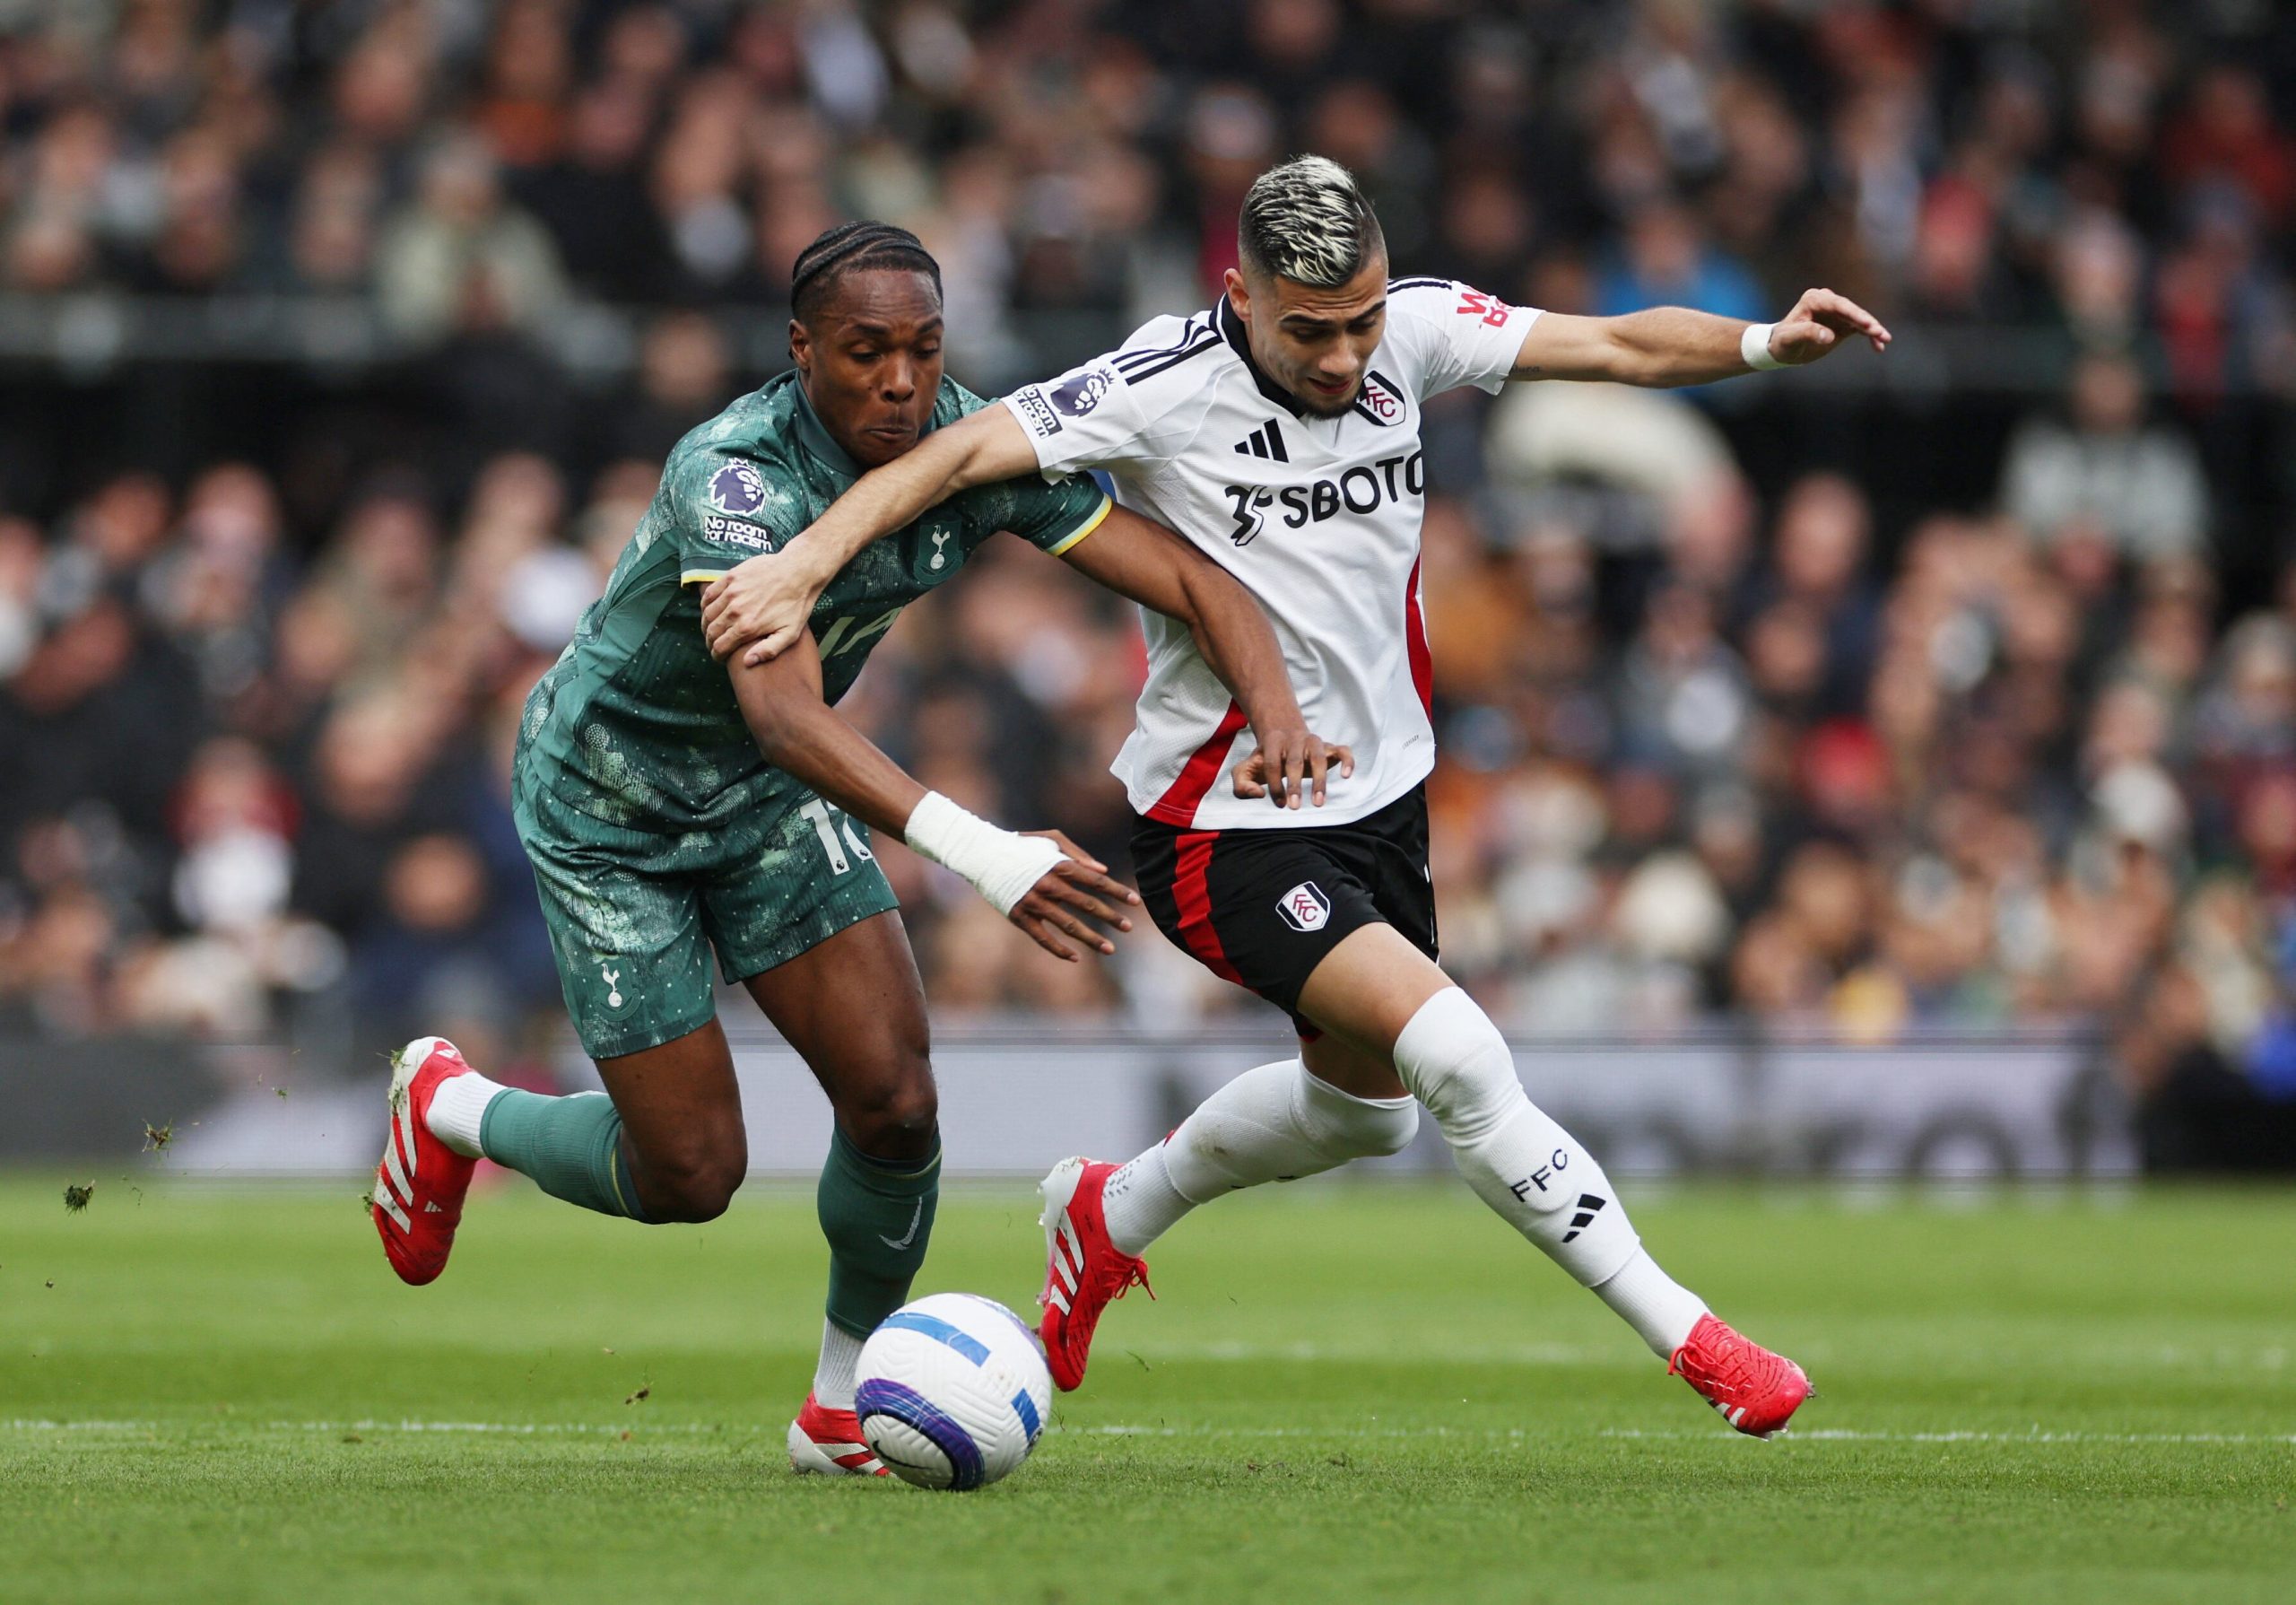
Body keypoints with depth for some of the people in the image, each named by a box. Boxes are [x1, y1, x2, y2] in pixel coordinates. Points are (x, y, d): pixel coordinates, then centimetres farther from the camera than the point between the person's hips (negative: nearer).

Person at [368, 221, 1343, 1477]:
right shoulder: (733, 477, -36)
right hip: (604, 801, -5)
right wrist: (976, 850, -62)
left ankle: (845, 1407, 14)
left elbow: (1189, 580, -17)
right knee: (689, 1174, -2)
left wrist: (1276, 712, -38)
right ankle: (449, 1110, 29)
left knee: (894, 1101, -10)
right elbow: (784, 713, -49)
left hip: (766, 801, 5)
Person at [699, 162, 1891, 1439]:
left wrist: (1765, 343, -24)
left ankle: (1110, 1215, 49)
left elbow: (1622, 346, -6)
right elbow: (961, 451, -28)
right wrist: (802, 565, -41)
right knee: (1459, 1057, -22)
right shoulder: (1162, 392, -23)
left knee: (1364, 1107, 24)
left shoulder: (1410, 330, -7)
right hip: (1228, 833, -7)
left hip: (1383, 794, 7)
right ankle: (1687, 1338, -13)